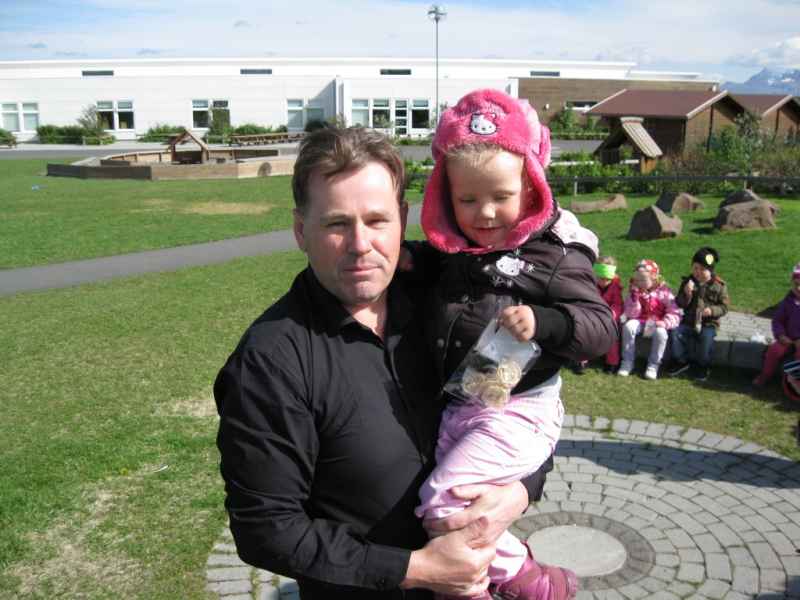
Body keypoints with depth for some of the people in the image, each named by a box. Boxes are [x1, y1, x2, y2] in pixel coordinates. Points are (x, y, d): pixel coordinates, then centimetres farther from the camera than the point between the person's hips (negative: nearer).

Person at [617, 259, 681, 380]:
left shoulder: (663, 291, -6)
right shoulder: (634, 291, 0)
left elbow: (674, 313, -9)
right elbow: (632, 314, -6)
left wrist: (664, 323, -27)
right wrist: (634, 296, -18)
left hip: (656, 324, -2)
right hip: (640, 322, 2)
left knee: (661, 332, -34)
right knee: (628, 326, -30)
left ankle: (653, 365, -17)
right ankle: (627, 362, -18)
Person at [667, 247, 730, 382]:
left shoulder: (719, 286, -2)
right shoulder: (687, 282, 4)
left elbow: (724, 307, -1)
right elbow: (679, 304, 2)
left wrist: (712, 310, -21)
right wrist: (686, 294, -18)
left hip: (709, 323, -3)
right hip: (689, 321, 3)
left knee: (706, 337, -31)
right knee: (675, 332, -21)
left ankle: (702, 367, -9)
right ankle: (681, 362, -2)